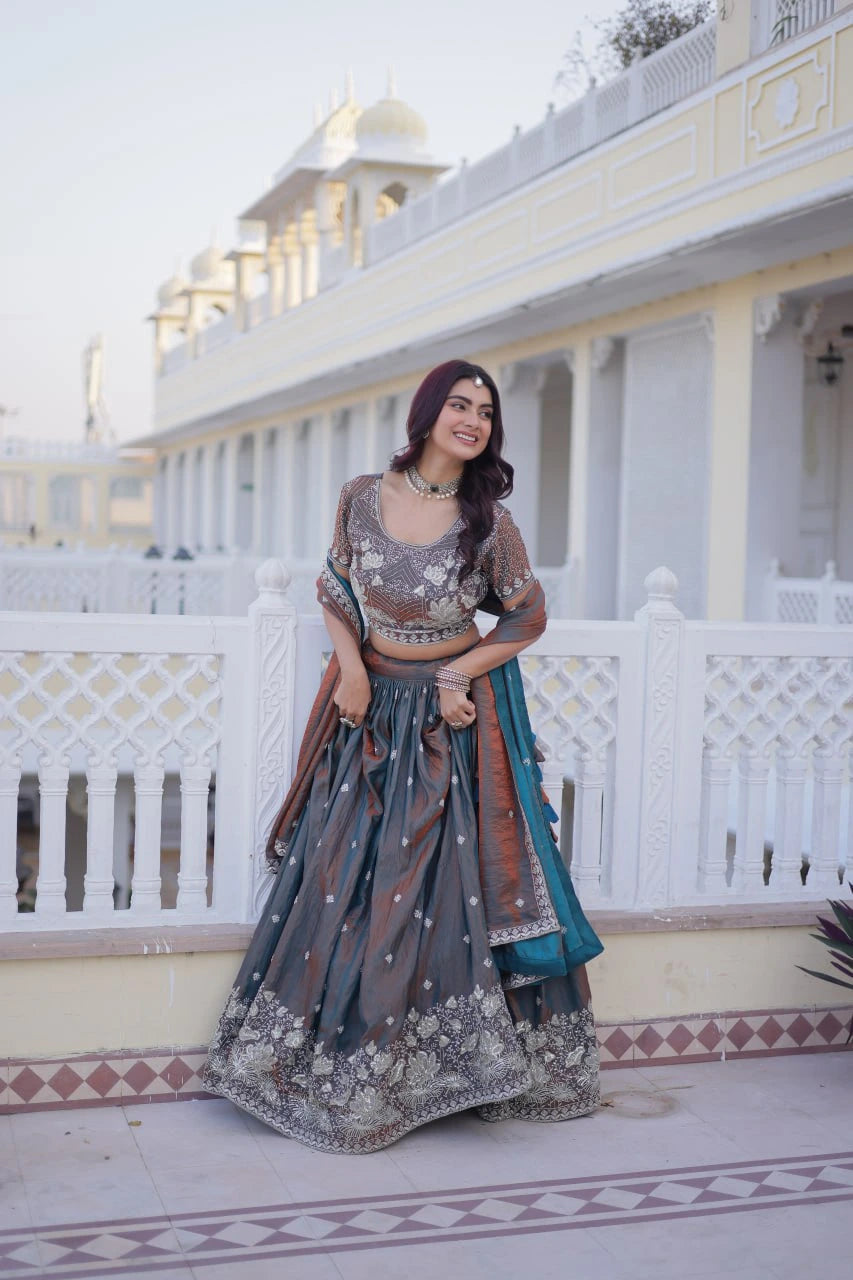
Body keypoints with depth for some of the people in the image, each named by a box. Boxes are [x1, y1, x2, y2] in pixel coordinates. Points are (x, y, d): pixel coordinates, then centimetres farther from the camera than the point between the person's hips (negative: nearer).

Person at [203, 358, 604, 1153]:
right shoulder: (362, 498, -4)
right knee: (344, 881, 5)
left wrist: (458, 676, -9)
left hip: (451, 722, -2)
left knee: (440, 893, 0)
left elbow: (527, 615, 2)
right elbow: (335, 588, 10)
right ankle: (324, 1064, 19)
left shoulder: (489, 521, -10)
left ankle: (435, 1068, 16)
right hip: (371, 709, 2)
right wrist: (351, 665, -4)